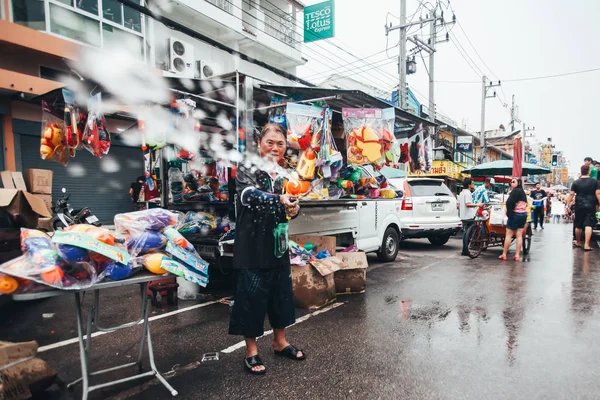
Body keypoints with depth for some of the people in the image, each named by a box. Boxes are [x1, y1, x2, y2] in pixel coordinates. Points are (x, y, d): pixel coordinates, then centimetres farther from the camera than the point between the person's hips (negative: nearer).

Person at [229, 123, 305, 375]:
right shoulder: (247, 170, -7)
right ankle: (251, 352, 18)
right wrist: (279, 200, -43)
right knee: (251, 296, 1)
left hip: (278, 244, 6)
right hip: (252, 245, -6)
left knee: (282, 293, 15)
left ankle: (280, 343, 34)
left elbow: (291, 207, 10)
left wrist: (294, 209, -15)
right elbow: (249, 196, -26)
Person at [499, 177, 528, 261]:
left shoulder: (515, 191, -12)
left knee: (508, 235, -1)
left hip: (515, 214, -8)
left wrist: (508, 211, -9)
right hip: (524, 214, 8)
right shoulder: (522, 191, 14)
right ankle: (517, 255, 6)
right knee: (519, 235, 6)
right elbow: (525, 203, 14)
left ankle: (504, 254, 2)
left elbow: (509, 202, -22)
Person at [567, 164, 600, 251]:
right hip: (590, 206, -2)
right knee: (589, 225, -5)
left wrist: (568, 205, 2)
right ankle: (586, 245, -12)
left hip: (579, 206, 2)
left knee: (578, 225, 12)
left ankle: (578, 242, 25)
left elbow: (571, 194, -2)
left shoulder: (576, 182, 1)